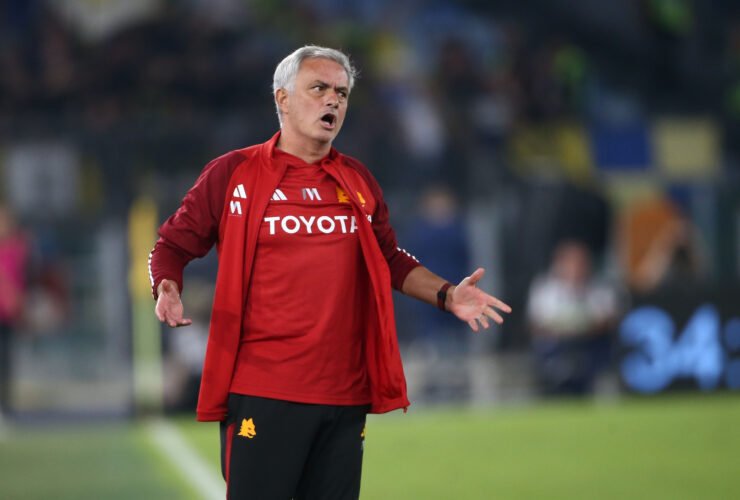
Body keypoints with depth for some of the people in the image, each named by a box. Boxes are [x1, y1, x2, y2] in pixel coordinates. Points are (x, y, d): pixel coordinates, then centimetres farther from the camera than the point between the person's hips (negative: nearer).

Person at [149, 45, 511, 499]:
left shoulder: (359, 182, 14)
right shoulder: (234, 173, 2)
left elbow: (392, 259, 25)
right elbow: (174, 245, 7)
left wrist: (446, 295, 11)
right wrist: (168, 291, -13)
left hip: (346, 395, 4)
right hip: (262, 393, -4)